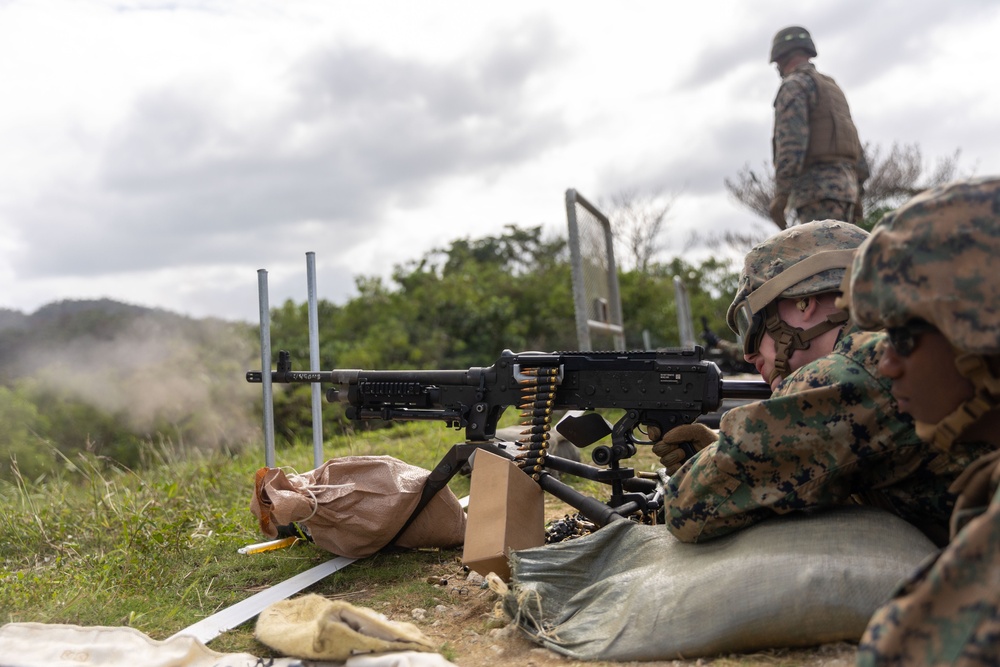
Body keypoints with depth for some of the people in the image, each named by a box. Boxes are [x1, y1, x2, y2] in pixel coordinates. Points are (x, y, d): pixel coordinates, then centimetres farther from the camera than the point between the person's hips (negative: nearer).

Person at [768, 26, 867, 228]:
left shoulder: (794, 85, -1)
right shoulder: (833, 88, 26)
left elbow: (791, 142, -15)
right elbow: (854, 143, 23)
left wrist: (780, 194, -18)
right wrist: (856, 193, 23)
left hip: (818, 188, -8)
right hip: (844, 184, 9)